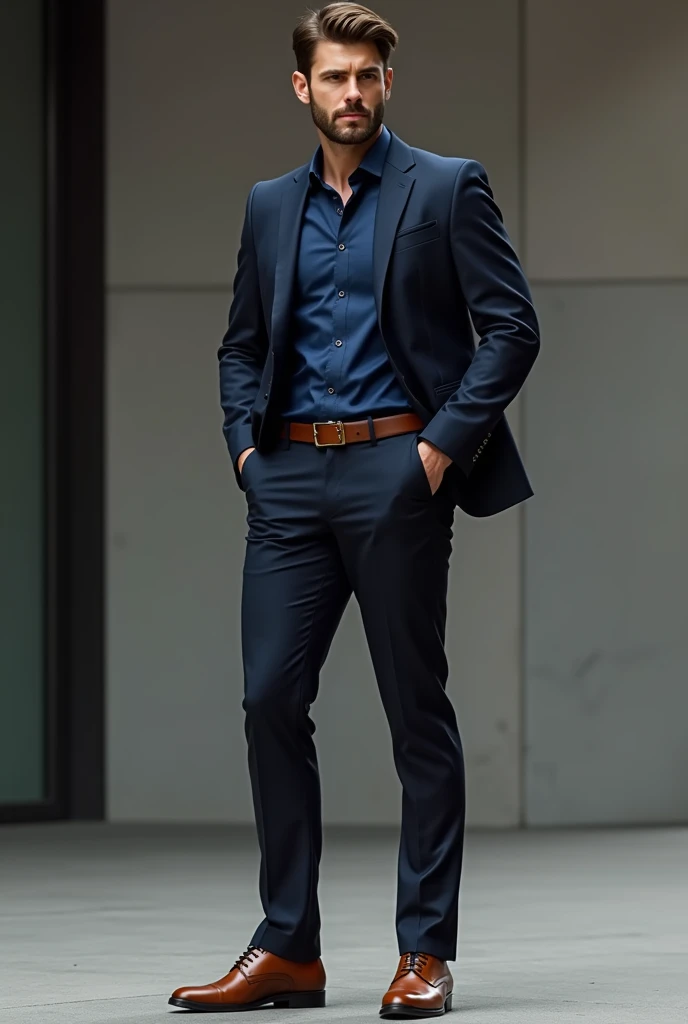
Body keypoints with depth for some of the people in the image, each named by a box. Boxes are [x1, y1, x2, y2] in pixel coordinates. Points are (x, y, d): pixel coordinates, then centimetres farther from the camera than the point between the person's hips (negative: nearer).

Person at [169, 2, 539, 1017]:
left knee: (417, 707, 0)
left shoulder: (448, 188, 2)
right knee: (271, 697, 0)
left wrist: (445, 443, -11)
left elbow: (512, 326, -3)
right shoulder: (270, 207, 15)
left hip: (395, 470, -4)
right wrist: (245, 442, 6)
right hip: (291, 477, 4)